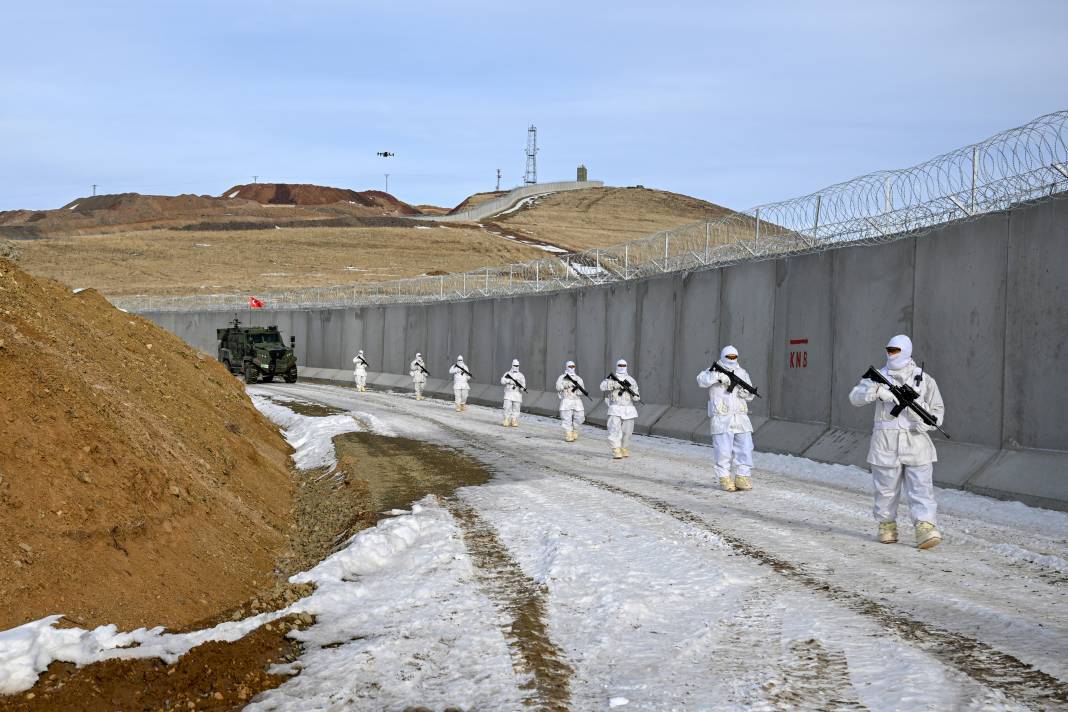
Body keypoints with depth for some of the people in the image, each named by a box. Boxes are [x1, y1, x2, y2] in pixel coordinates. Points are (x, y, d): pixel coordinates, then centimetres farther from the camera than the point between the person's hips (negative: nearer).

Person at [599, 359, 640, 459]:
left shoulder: (631, 381, 12)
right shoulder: (611, 379, 5)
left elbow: (636, 398, 10)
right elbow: (603, 386, -15)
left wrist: (631, 391, -13)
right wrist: (618, 384, -22)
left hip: (628, 410, 3)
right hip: (615, 410, -3)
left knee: (627, 432, 5)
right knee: (615, 430, -15)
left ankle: (624, 449, 22)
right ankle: (616, 451, -18)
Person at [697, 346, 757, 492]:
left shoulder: (742, 373, 17)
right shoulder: (714, 370, 4)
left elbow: (750, 395, 16)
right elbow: (701, 380, -14)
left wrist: (743, 391, -6)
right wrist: (718, 375, -25)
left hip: (741, 418, 4)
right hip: (722, 418, -4)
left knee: (744, 449, 1)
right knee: (723, 451, -4)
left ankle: (743, 478, 9)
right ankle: (725, 479, 3)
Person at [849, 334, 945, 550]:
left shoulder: (924, 379, 8)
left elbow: (938, 409, 12)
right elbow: (855, 397, -5)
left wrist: (926, 423, -9)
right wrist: (875, 391, -24)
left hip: (916, 444, 0)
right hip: (886, 444, 0)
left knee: (921, 489, -8)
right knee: (886, 490, 7)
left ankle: (926, 528, -11)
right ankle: (886, 526, 21)